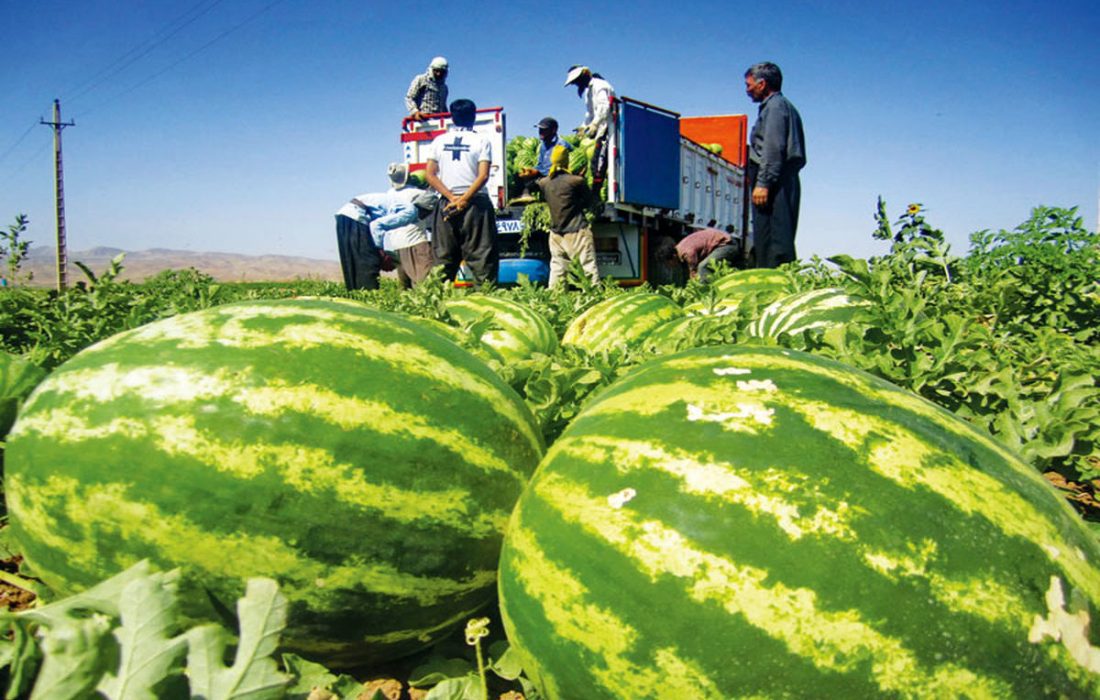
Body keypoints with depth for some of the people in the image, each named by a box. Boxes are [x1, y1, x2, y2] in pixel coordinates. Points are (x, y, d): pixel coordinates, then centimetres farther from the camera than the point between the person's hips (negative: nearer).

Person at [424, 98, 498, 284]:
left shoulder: (439, 141, 8)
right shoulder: (481, 141, 1)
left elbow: (430, 174, 1)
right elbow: (483, 176, -10)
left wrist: (452, 198, -5)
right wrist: (464, 199, -10)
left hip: (446, 204, 3)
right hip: (476, 202, -2)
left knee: (443, 255, 7)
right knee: (480, 254, -3)